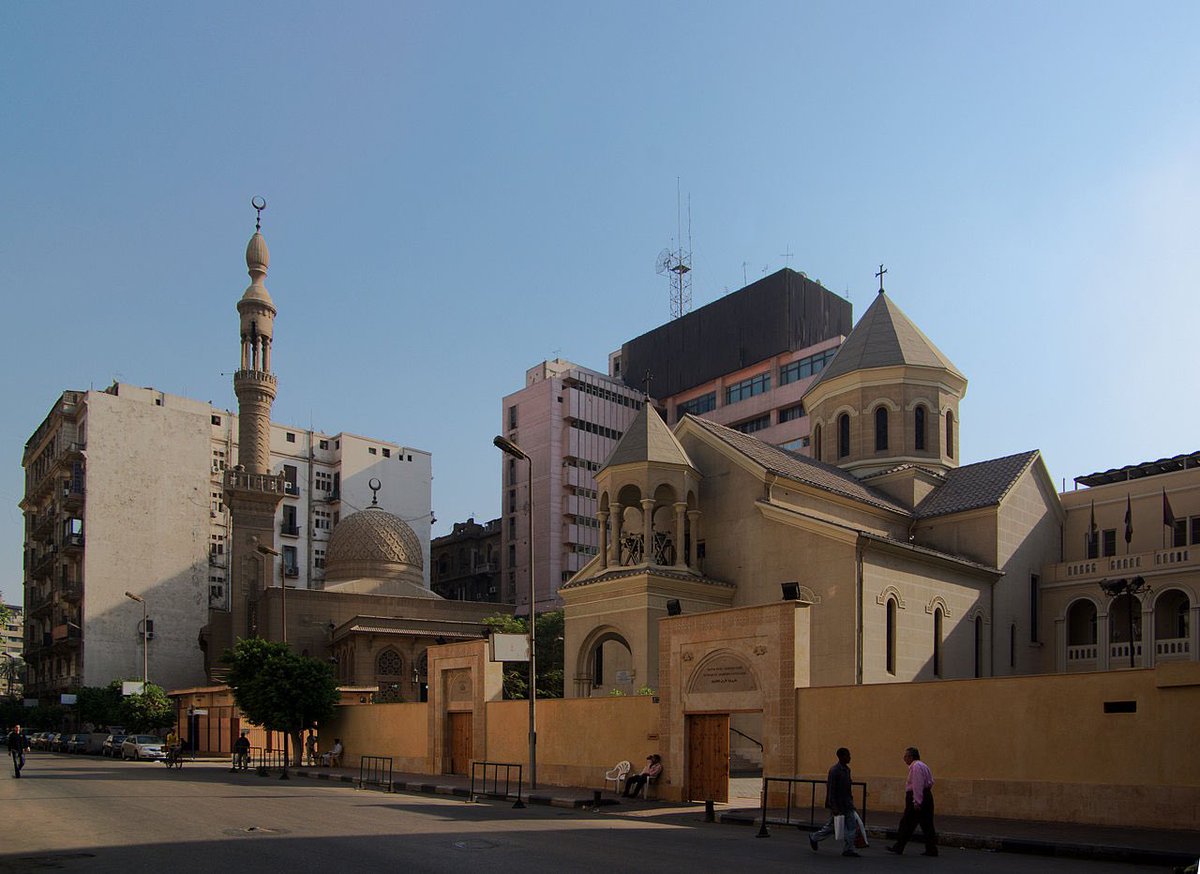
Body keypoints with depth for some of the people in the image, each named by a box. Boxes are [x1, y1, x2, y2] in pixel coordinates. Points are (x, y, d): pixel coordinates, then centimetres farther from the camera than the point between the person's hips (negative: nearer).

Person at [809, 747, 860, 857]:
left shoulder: (846, 769, 8)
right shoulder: (834, 771, -18)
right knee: (831, 826, 6)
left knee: (852, 825, -1)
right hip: (837, 805, -8)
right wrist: (834, 808, -23)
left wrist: (851, 802, 17)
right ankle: (814, 838, 28)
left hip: (847, 804, 8)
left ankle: (848, 849, 4)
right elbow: (831, 790, -20)